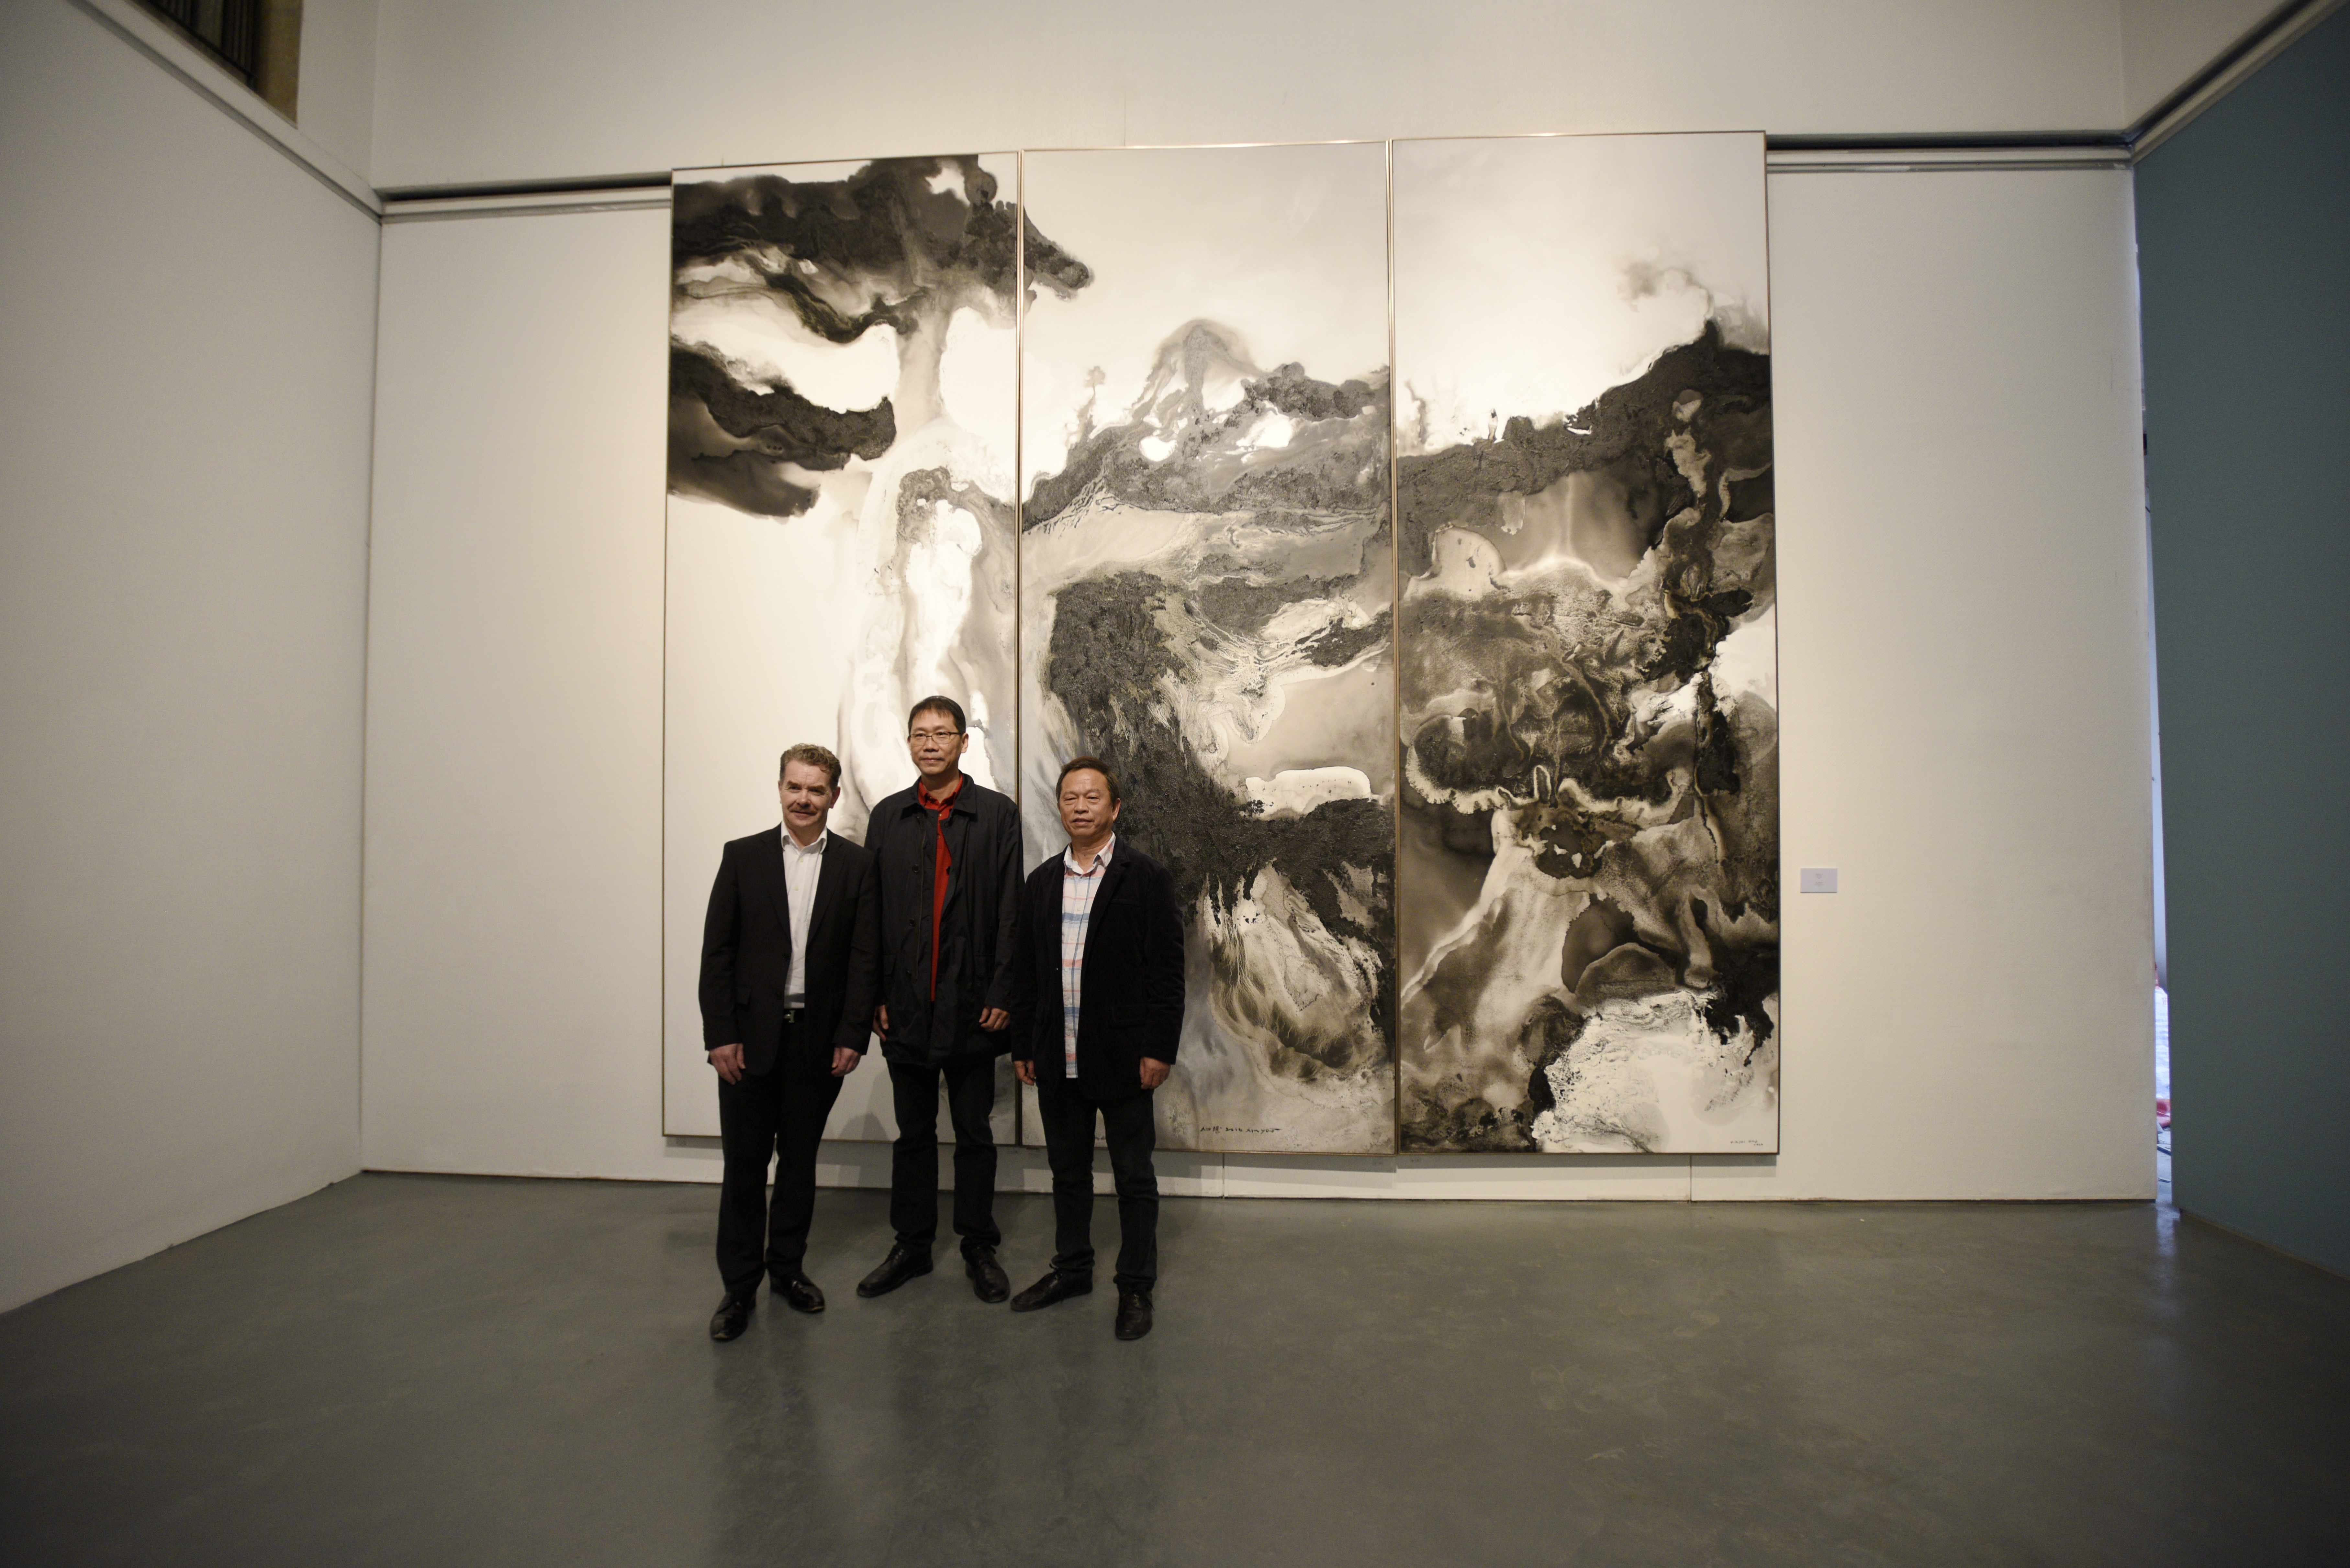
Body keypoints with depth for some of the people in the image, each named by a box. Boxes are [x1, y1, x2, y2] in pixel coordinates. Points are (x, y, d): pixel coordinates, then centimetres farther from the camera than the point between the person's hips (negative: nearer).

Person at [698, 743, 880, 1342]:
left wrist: (852, 1036, -7)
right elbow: (717, 951, -1)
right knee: (745, 1164, 6)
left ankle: (788, 1267, 31)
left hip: (819, 1039, 1)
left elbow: (865, 957, -2)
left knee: (799, 1160, 14)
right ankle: (739, 1286, 20)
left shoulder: (856, 865, 0)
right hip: (750, 1036, 0)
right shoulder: (743, 856, 1)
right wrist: (720, 1035, -7)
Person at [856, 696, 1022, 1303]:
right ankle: (911, 1245, 30)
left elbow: (1012, 912, -5)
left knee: (974, 1133, 11)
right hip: (906, 1005, 3)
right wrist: (875, 995, 0)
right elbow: (871, 913, 6)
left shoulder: (998, 814, -2)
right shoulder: (888, 816, 7)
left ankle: (979, 1247, 27)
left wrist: (1001, 996, -10)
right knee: (913, 1133, 15)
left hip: (971, 1005, -2)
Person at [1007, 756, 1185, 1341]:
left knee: (1135, 1178, 7)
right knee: (1068, 1171, 18)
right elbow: (1026, 971, 10)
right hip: (1058, 1060, 5)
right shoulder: (1041, 882, 8)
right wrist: (1022, 1046, 8)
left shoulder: (1147, 878, -6)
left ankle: (1135, 1287, 22)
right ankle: (1072, 1268, 35)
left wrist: (1158, 1049, -13)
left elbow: (1167, 970, -8)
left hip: (1122, 1056, -4)